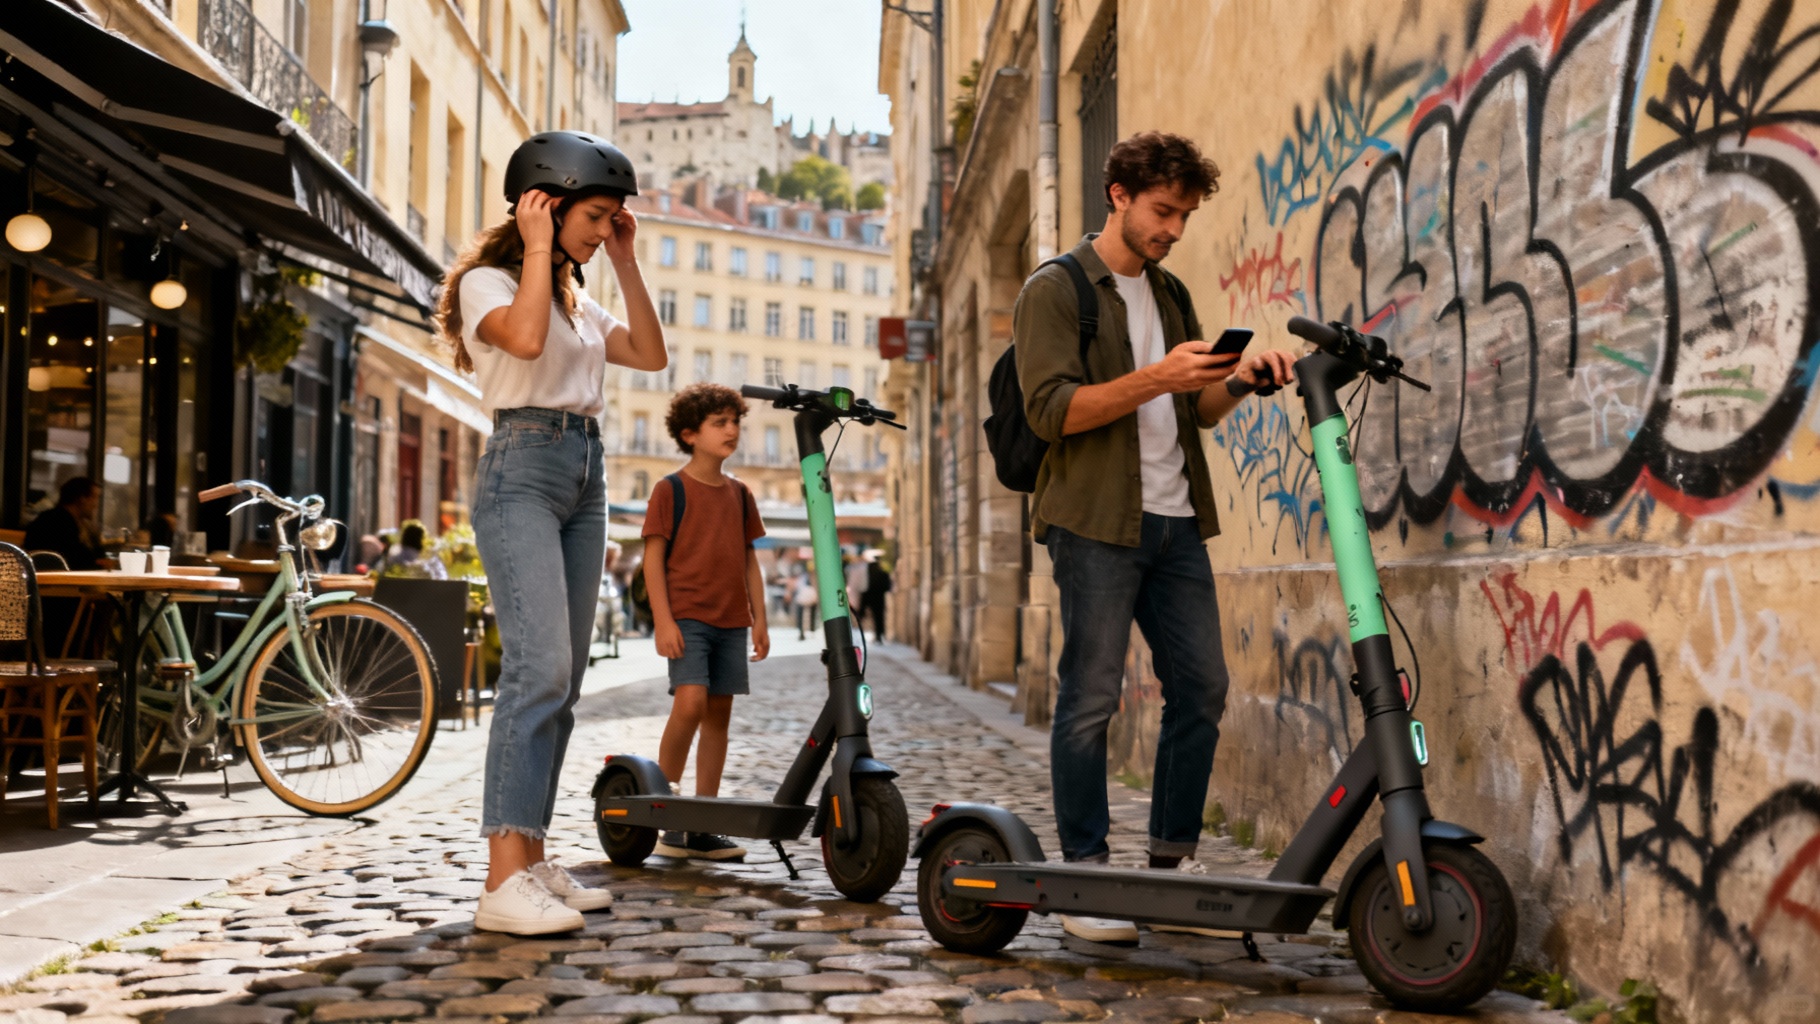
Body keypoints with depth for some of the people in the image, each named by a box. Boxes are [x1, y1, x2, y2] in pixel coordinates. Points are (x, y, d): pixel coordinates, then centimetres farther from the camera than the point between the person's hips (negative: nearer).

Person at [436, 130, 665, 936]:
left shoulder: (577, 301, 23)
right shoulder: (489, 281, -1)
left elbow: (651, 354, 15)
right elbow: (524, 337, -22)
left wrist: (624, 262, 13)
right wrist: (538, 246, -11)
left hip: (585, 476, 9)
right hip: (522, 469, -8)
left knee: (563, 678, 5)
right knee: (539, 667, -20)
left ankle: (532, 860, 11)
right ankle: (503, 883, -22)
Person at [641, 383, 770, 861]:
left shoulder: (739, 494, 14)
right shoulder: (670, 489, -1)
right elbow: (654, 557, -5)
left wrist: (759, 619, 11)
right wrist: (663, 620, -13)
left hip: (731, 621, 6)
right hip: (687, 617, -6)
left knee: (719, 713, 4)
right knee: (690, 702, -21)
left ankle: (702, 827, 10)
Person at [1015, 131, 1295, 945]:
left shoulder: (1171, 294, 20)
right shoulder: (1054, 291, -1)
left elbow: (1199, 409, 19)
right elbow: (1052, 409, -13)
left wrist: (1238, 380, -2)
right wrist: (1156, 377, -21)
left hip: (1175, 522, 7)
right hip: (1095, 521, -7)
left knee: (1202, 688, 4)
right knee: (1091, 699, -5)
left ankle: (1170, 866, 16)